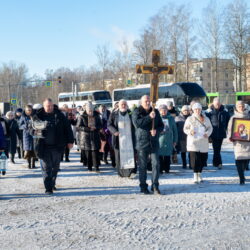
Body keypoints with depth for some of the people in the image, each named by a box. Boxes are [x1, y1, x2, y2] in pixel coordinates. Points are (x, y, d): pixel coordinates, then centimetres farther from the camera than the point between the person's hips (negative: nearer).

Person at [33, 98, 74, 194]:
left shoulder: (59, 115, 3)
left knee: (55, 166, 14)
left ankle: (52, 184, 32)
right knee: (46, 167, -3)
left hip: (57, 146, 2)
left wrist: (70, 141, 3)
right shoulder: (39, 116, 0)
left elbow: (67, 128, 6)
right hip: (44, 146, -2)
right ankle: (48, 188, 0)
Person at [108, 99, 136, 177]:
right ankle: (121, 173, 9)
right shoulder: (114, 114, 6)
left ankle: (131, 172, -8)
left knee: (130, 155, -7)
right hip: (119, 139, 0)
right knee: (119, 155, 1)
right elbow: (109, 124, 4)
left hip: (129, 139, 0)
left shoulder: (131, 114, 6)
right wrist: (114, 131, -14)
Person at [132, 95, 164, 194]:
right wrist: (149, 117, -21)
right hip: (142, 142, -3)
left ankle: (155, 186, 6)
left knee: (156, 164, -2)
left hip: (154, 142, 3)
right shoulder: (136, 112, 0)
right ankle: (143, 187, 12)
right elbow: (137, 123, -17)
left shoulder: (155, 112, 11)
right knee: (142, 166, 3)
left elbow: (161, 125, 12)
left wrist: (156, 130, -9)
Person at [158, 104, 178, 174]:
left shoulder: (171, 118, 7)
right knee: (160, 155, -1)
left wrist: (175, 140, 8)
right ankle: (160, 169, 7)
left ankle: (167, 169, 15)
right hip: (159, 139, -2)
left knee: (167, 155, 5)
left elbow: (175, 130, 11)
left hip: (169, 140, 2)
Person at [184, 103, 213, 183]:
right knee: (195, 159, -10)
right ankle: (195, 175, 0)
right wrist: (190, 131, -17)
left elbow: (210, 127, 14)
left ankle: (199, 174, 24)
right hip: (193, 142, -3)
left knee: (203, 159, 5)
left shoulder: (206, 119, 8)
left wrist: (207, 133, -6)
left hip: (203, 142, 3)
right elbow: (185, 129, 4)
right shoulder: (189, 119, 2)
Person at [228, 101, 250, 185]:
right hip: (237, 141, -1)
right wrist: (230, 137, -10)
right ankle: (241, 179, -4)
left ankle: (242, 173, 31)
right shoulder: (233, 118, 6)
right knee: (239, 159, -9)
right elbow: (229, 129, 7)